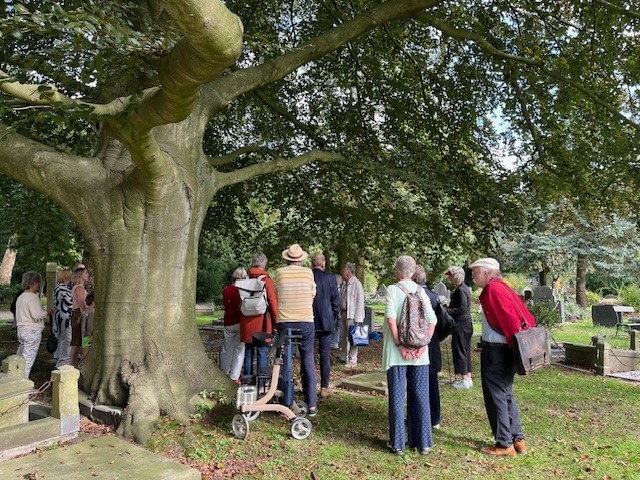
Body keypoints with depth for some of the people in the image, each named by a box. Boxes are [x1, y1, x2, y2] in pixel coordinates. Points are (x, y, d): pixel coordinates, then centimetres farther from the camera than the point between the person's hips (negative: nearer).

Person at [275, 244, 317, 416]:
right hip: (306, 322, 0)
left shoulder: (280, 273, -1)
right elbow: (312, 294, 10)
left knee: (285, 361, 9)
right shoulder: (308, 272, 0)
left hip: (284, 322, 0)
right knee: (308, 362, 7)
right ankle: (311, 404, 9)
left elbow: (277, 295, 6)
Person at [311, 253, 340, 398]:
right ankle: (324, 387, 8)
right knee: (325, 354, 6)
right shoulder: (330, 278, -6)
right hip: (326, 321, -1)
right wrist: (335, 316, 11)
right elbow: (335, 300, -3)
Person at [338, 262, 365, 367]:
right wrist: (340, 313, 12)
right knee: (342, 336, 14)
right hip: (343, 313, 9)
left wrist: (358, 319, -19)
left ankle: (352, 360, 4)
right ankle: (343, 357, 26)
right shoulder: (345, 284, 14)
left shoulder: (357, 284, -13)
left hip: (352, 315, -9)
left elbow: (360, 302, -16)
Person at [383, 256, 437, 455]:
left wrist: (400, 345, -14)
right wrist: (423, 345, -5)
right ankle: (423, 442, 18)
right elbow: (432, 320, -4)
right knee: (421, 396, 12)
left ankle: (398, 443, 12)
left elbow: (391, 318, -18)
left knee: (397, 396, 6)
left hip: (397, 352, -3)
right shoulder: (421, 291, 4)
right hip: (419, 352, 3)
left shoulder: (393, 289, -6)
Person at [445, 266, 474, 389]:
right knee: (465, 351, 14)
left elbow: (462, 309, -22)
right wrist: (448, 308, 13)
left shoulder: (460, 290, -18)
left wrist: (447, 311, -17)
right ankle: (468, 378, 21)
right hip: (466, 323, 10)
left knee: (459, 351, -2)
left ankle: (464, 380, 4)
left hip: (461, 324, -10)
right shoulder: (465, 288, 13)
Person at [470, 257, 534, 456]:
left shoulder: (492, 289, -15)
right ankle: (517, 439, 25)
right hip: (506, 349, 9)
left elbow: (509, 317, -22)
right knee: (506, 394, 18)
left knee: (496, 396, 1)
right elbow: (522, 314, 9)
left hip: (494, 351, -9)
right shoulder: (502, 287, 11)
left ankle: (504, 444, 10)